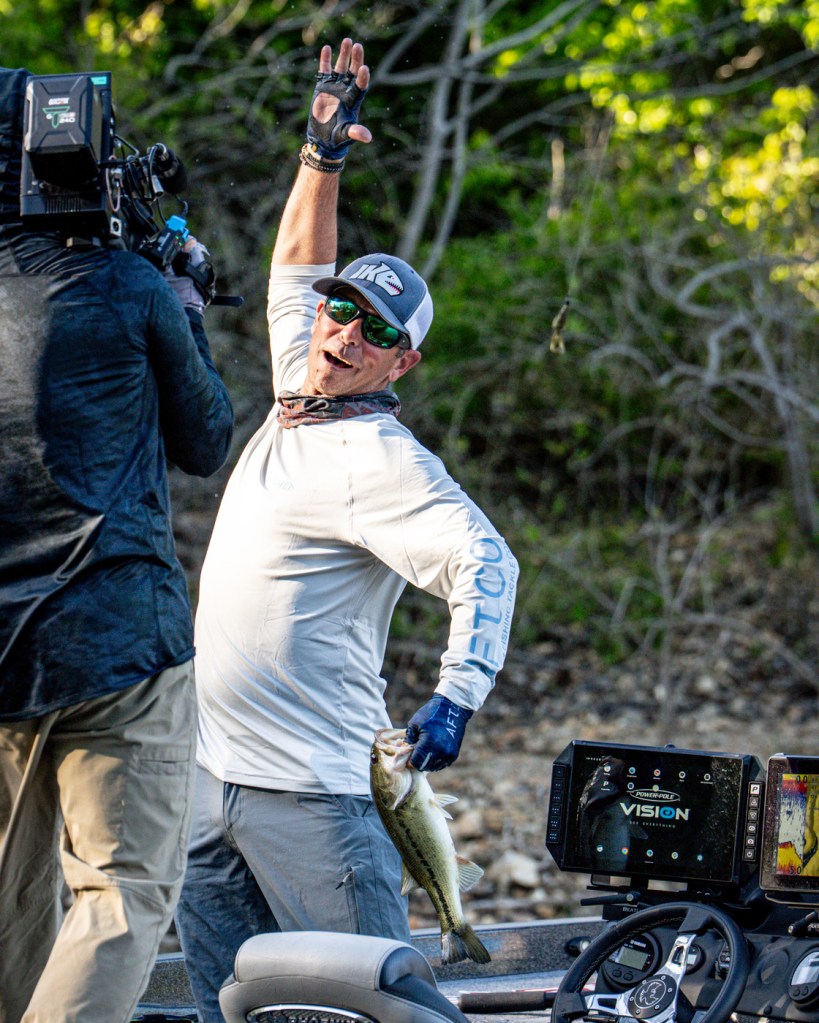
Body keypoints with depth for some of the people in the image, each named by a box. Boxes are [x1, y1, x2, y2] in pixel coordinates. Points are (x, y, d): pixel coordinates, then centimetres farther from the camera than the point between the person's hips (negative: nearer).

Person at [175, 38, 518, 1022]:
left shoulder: (380, 459, -13)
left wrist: (456, 697, -35)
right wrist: (322, 158, 17)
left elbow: (486, 565, -24)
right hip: (212, 768, 9)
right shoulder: (298, 399, 12)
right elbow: (296, 272, 25)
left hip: (311, 791, -9)